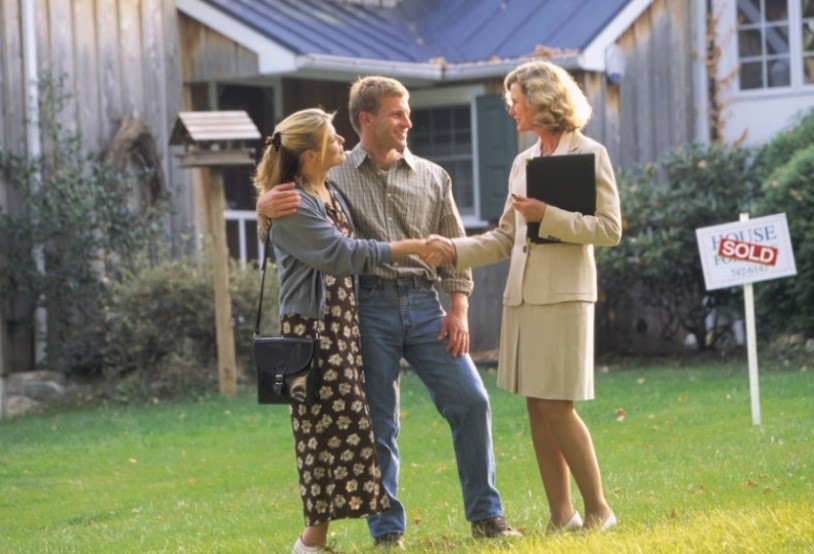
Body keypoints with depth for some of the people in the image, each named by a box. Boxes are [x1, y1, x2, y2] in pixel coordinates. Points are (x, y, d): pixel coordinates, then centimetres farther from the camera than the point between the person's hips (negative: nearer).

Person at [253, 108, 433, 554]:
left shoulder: (333, 194, 15)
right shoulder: (292, 206, -13)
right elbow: (345, 254, -18)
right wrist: (413, 247, -16)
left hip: (342, 326, 9)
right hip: (312, 331, -9)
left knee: (344, 429, 5)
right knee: (329, 427, -9)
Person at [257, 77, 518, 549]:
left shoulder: (432, 177, 12)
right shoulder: (333, 177, 5)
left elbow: (455, 248, 12)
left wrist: (459, 309, 2)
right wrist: (267, 205, -23)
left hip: (424, 304, 2)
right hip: (368, 306, -2)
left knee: (470, 400, -5)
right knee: (378, 421, 1)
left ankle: (486, 515, 7)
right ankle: (387, 530, 10)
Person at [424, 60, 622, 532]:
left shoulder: (590, 155, -3)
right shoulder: (523, 163, 16)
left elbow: (610, 228, -10)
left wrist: (547, 216, -17)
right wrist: (454, 251, 4)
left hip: (563, 295, -7)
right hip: (522, 295, 7)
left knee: (557, 406, -9)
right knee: (537, 407, 4)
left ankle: (598, 509, 3)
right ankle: (561, 515, 8)